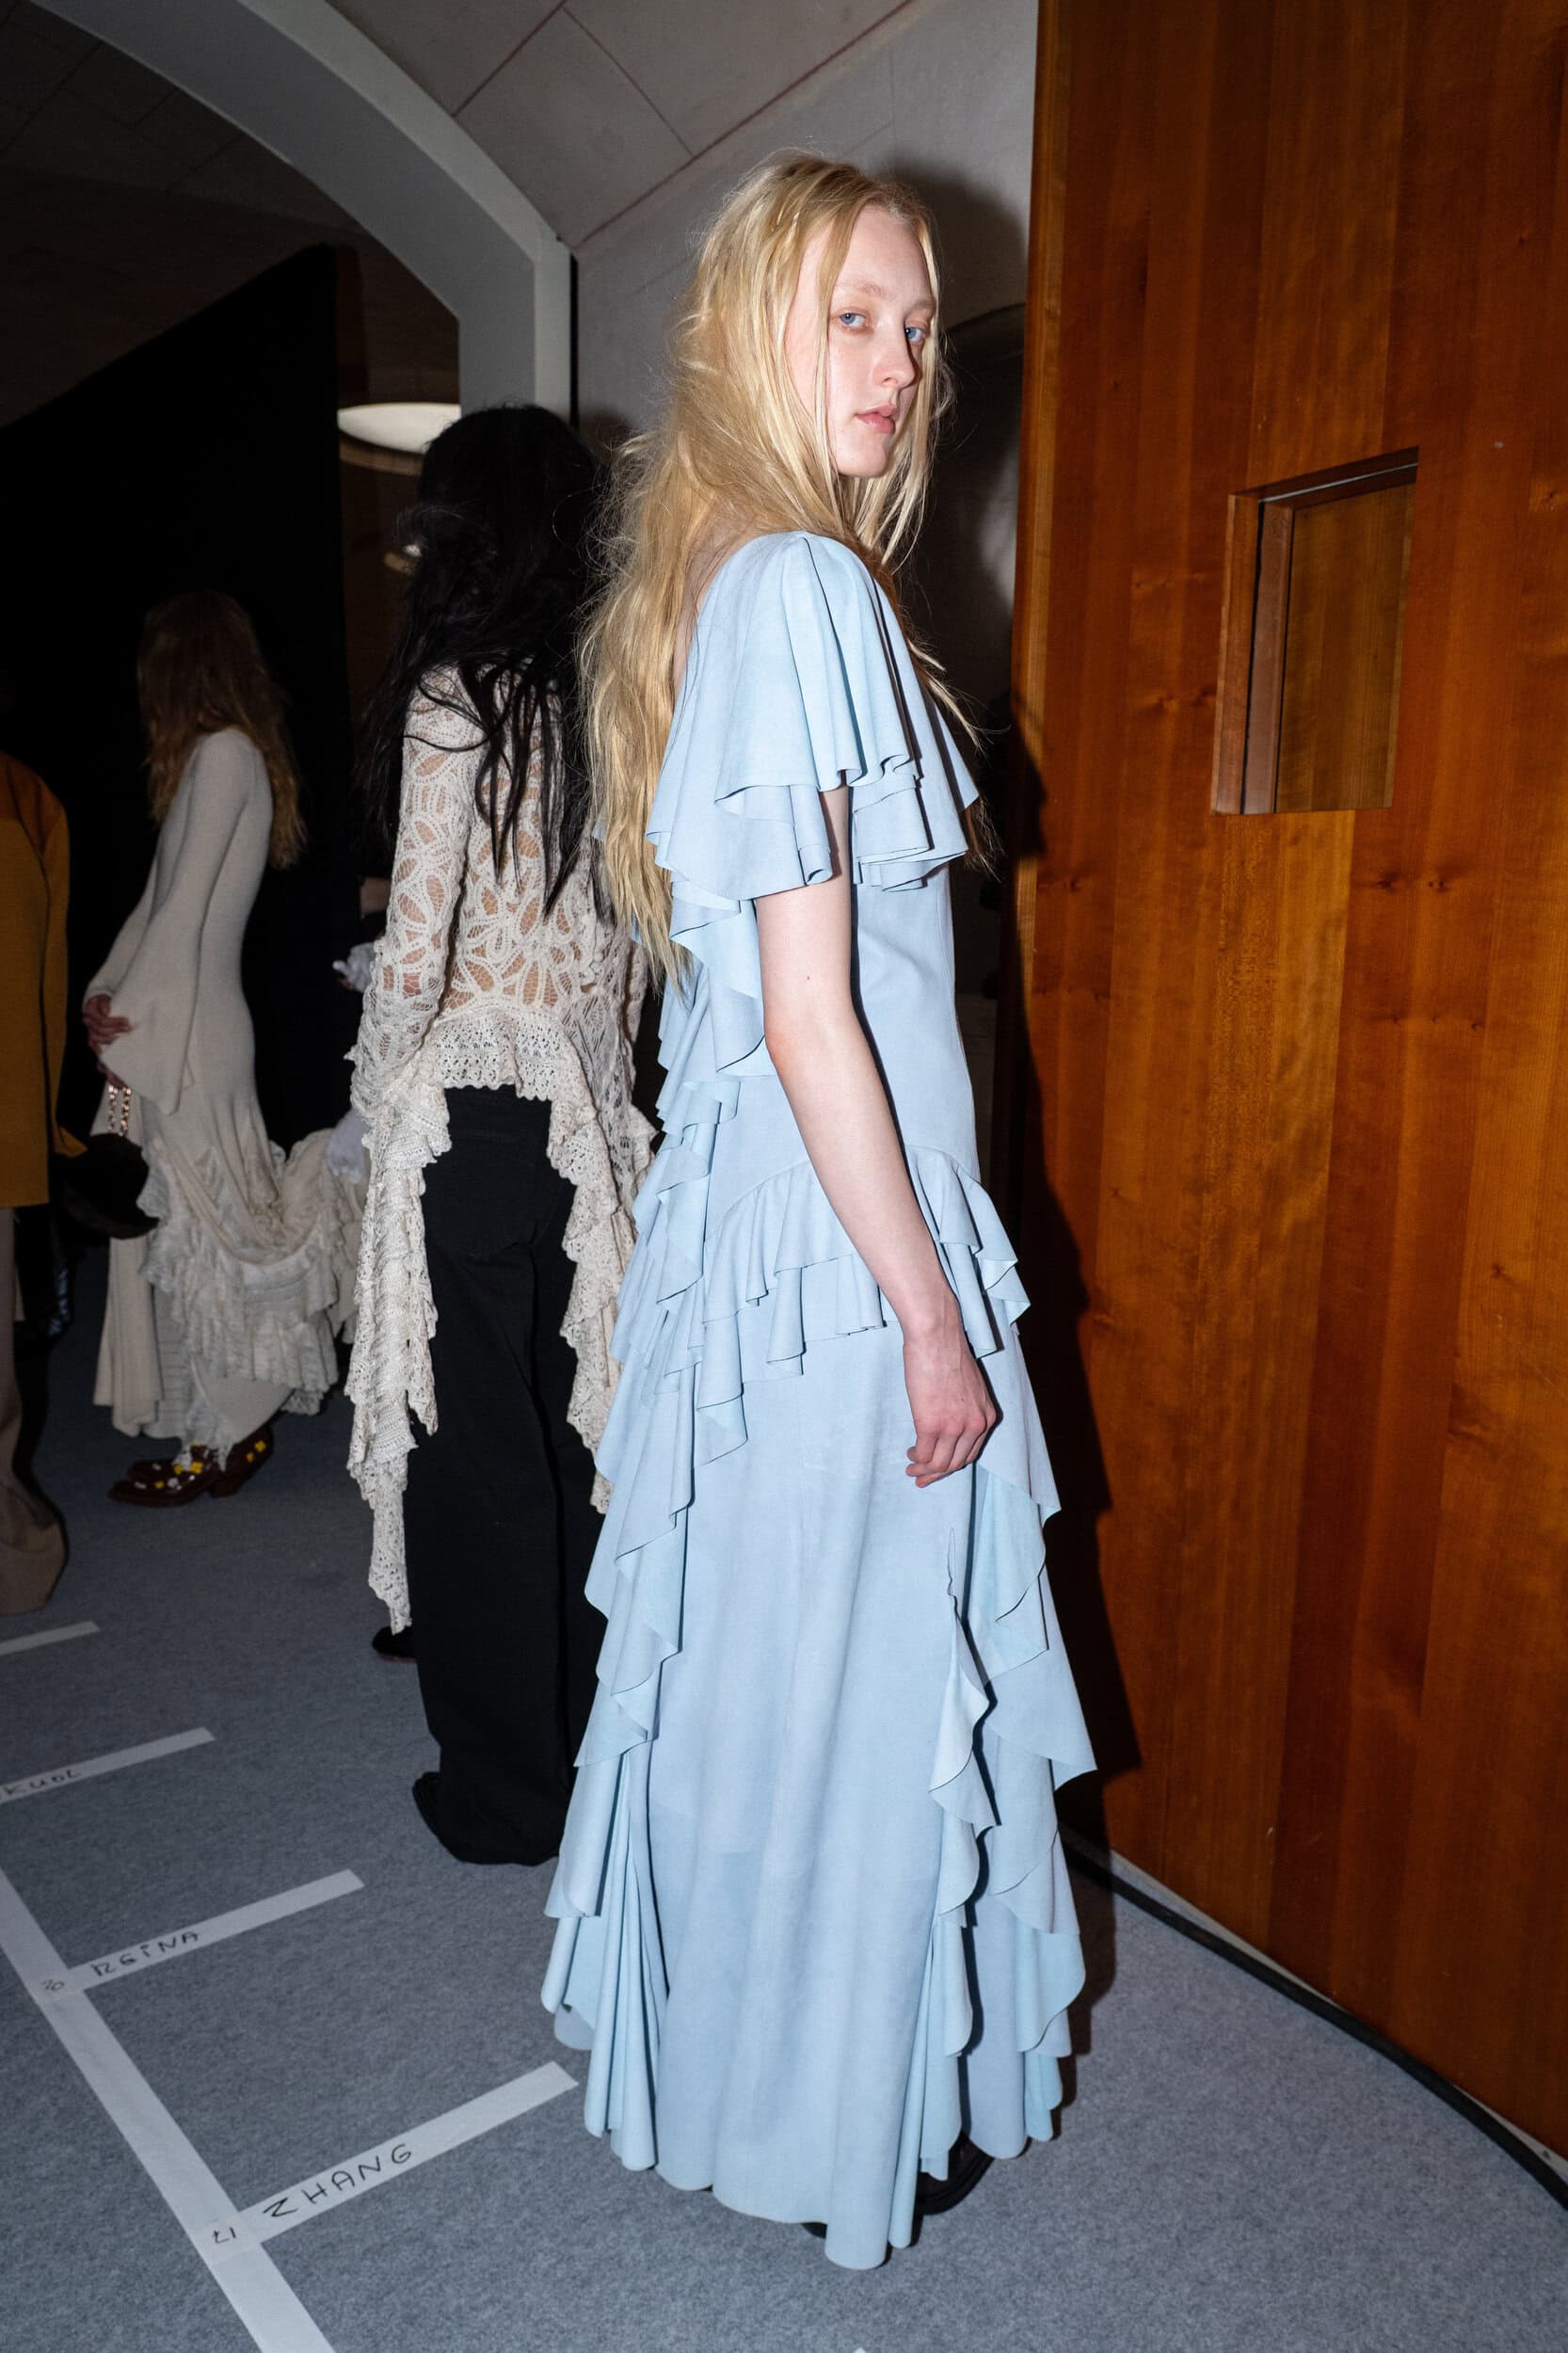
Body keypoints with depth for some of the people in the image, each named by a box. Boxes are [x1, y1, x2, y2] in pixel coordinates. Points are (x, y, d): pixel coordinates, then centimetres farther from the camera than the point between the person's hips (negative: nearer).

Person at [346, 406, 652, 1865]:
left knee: (475, 1454, 5)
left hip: (468, 1117, -6)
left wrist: (380, 1088, 0)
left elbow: (418, 945, -15)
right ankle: (592, 1743, 32)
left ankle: (505, 1793, 19)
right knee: (572, 1429, 17)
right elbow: (627, 937, 9)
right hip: (584, 1109, 6)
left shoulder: (451, 700, -11)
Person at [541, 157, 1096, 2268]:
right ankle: (824, 2119, 32)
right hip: (837, 1233, -9)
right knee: (848, 1677, 8)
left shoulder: (732, 584, 13)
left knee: (771, 1659, 21)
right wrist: (930, 1317, -16)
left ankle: (731, 2047, 44)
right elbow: (812, 1015, -22)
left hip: (762, 1205, 10)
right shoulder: (805, 592, -17)